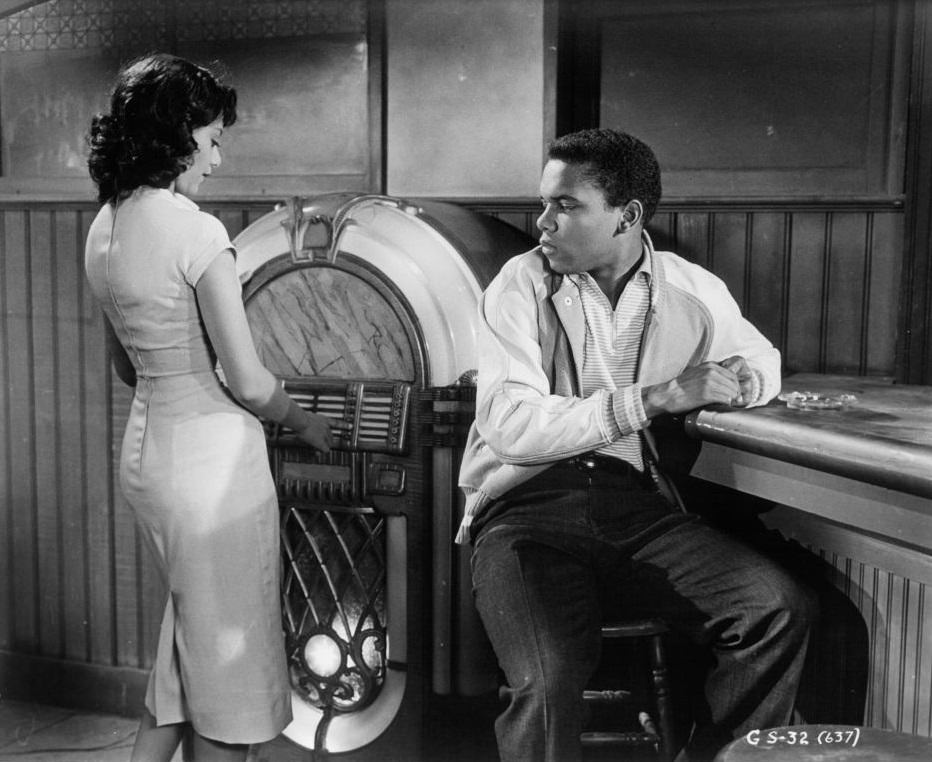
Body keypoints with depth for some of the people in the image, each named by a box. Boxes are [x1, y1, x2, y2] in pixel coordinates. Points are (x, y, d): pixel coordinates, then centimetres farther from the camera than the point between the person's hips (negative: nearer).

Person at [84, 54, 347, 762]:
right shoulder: (195, 231, -20)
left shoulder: (105, 228, 6)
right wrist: (305, 422, 0)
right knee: (228, 656, 9)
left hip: (145, 445, 8)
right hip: (211, 457, -8)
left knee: (189, 638, 24)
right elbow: (248, 383, -18)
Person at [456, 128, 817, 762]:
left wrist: (739, 379, 4)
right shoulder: (522, 285, 1)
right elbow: (510, 427, -12)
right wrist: (656, 398, -16)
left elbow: (764, 360, 30)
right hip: (526, 505, -3)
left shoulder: (693, 290, 10)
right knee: (546, 682, -32)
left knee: (783, 611, -21)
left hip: (638, 504, 3)